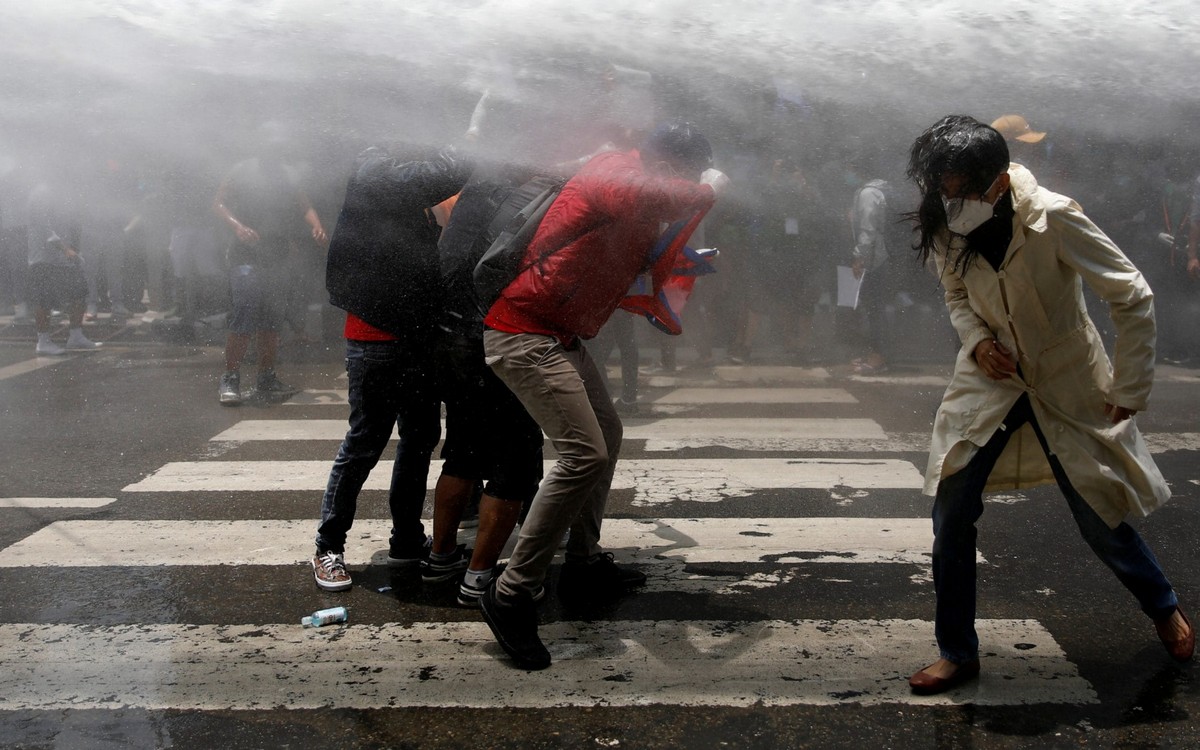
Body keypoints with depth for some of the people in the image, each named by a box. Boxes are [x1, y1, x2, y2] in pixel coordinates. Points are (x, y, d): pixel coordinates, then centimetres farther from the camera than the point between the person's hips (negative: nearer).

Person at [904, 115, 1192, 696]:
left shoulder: (1054, 218, -26)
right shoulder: (947, 231, -12)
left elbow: (1133, 298, -17)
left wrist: (1129, 391, -14)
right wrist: (976, 340, -10)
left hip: (1069, 384, -3)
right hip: (989, 381, 4)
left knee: (1100, 519, 6)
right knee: (950, 515, -5)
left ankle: (1164, 608, 37)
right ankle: (958, 653, 11)